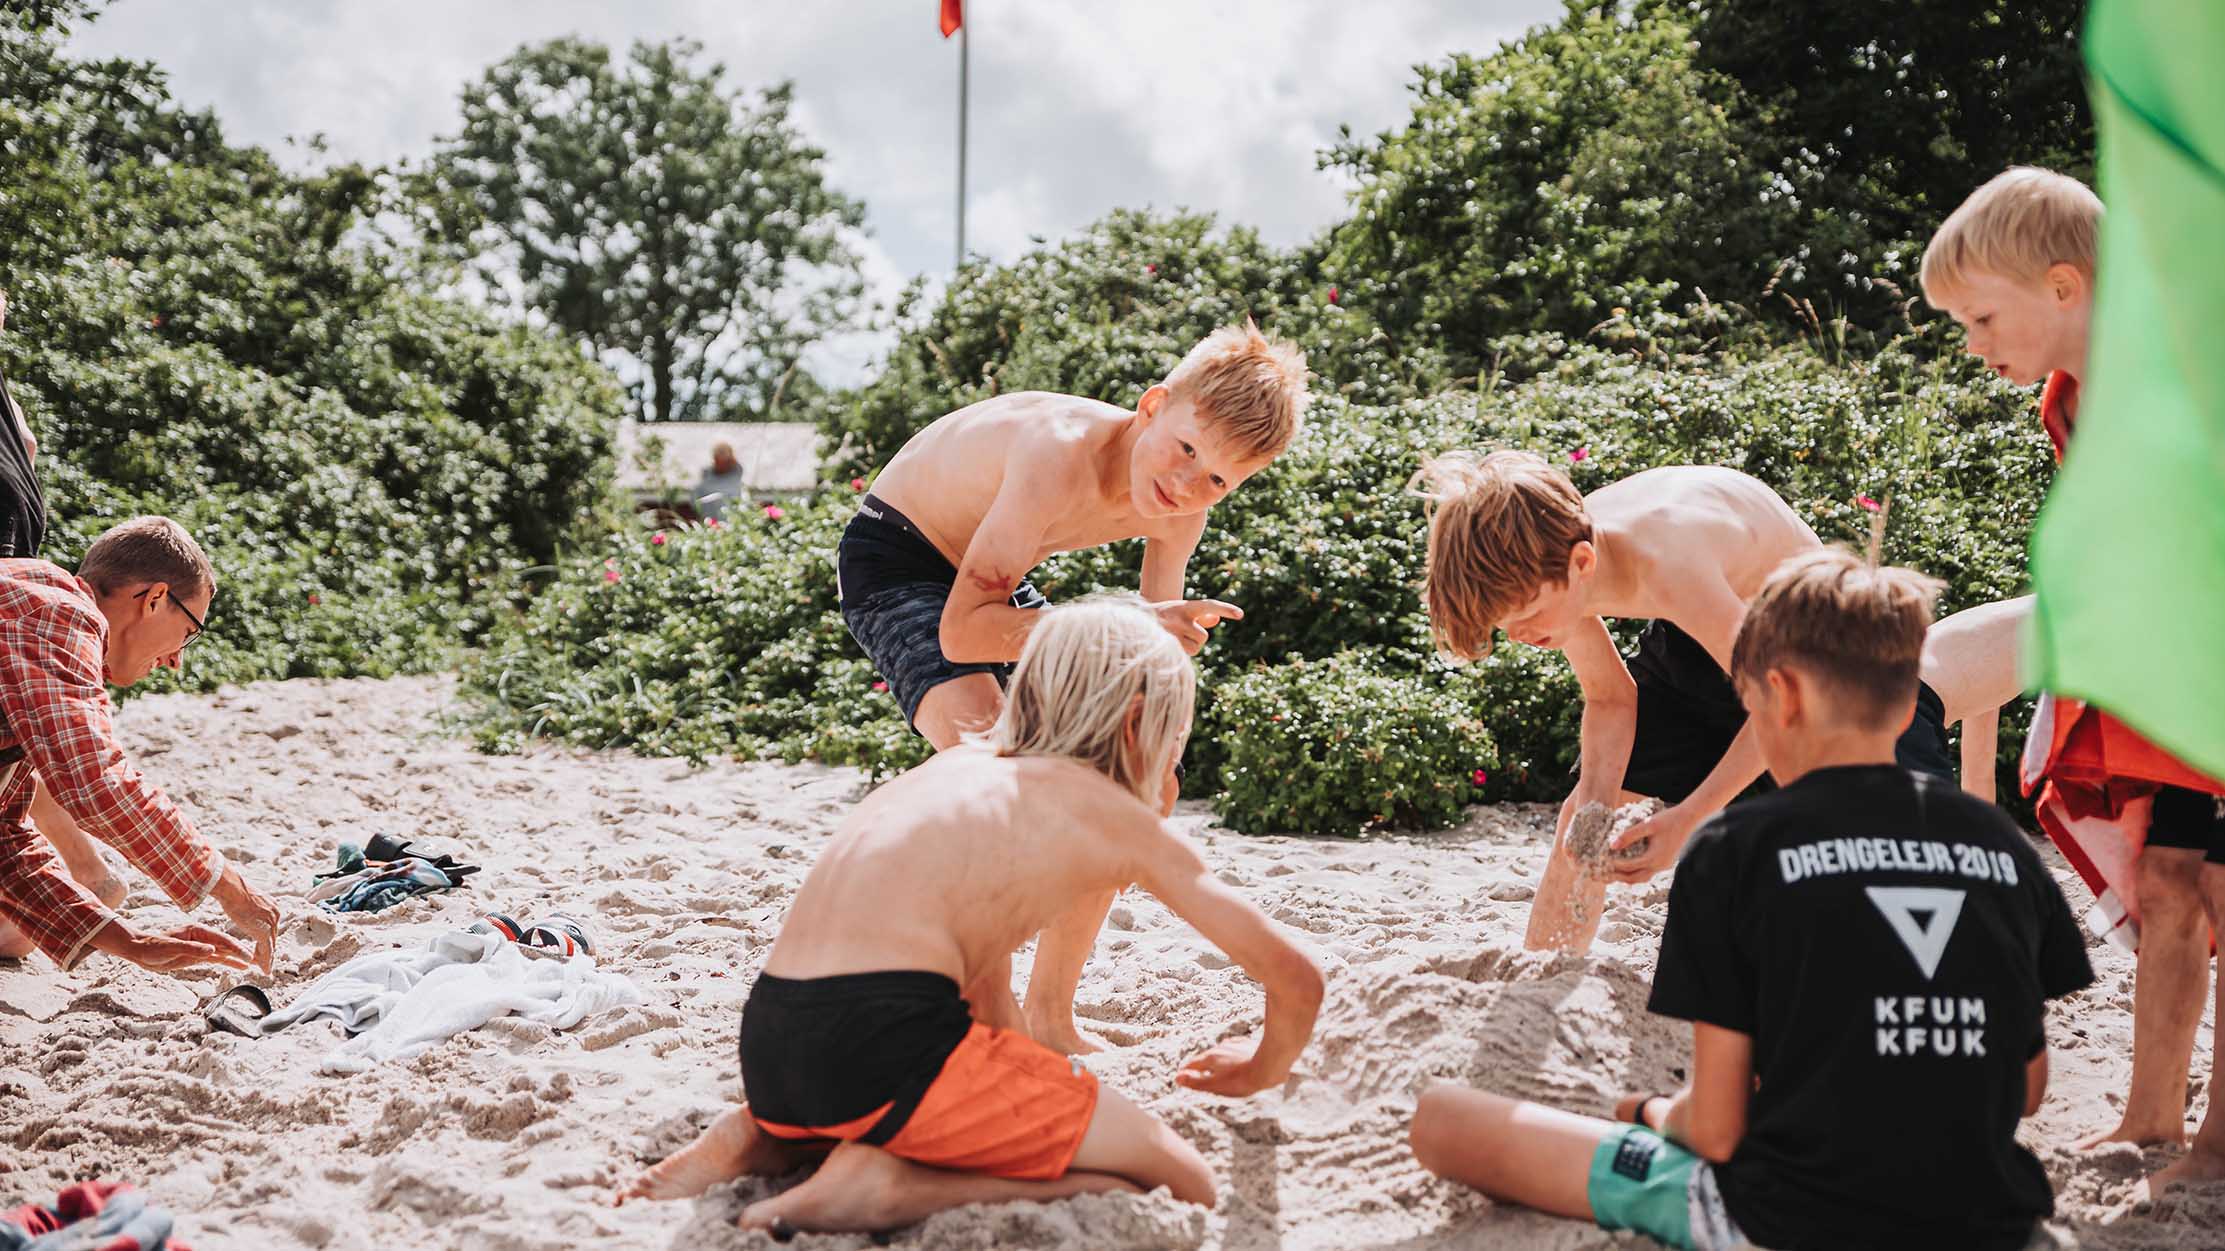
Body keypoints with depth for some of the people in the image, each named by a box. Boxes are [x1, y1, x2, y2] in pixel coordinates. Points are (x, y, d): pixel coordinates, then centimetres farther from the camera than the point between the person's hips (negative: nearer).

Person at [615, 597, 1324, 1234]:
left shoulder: (965, 765, 27)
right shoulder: (1119, 815, 8)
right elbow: (1294, 976, 13)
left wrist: (1038, 1094, 52)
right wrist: (1258, 1075, 34)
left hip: (768, 1053, 8)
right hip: (884, 1045, -8)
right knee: (1185, 1186, 2)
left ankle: (765, 1141, 14)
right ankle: (889, 1185, -11)